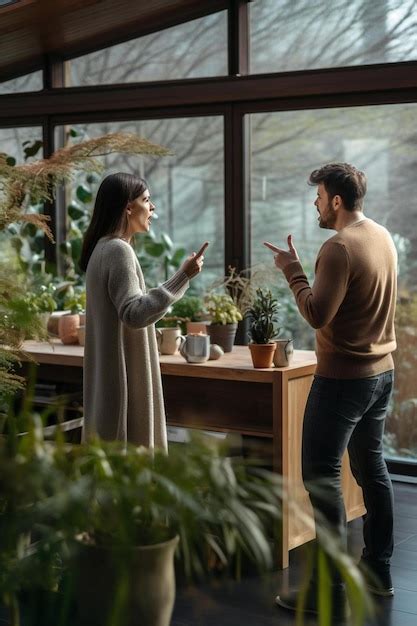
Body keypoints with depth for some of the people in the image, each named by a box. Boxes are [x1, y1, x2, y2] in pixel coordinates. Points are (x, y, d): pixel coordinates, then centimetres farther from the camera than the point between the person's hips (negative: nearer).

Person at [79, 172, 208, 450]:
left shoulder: (105, 248, 14)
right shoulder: (118, 250, -17)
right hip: (125, 376, -10)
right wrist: (182, 277, -27)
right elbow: (134, 313, -26)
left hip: (112, 375, 10)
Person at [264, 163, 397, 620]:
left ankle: (331, 591, -2)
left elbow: (317, 314, -24)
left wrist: (292, 270, -13)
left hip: (343, 378, -9)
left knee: (321, 477, -4)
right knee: (371, 467, 18)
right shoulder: (382, 237, 8)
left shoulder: (339, 248, -20)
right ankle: (378, 570, 28)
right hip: (381, 371, 9)